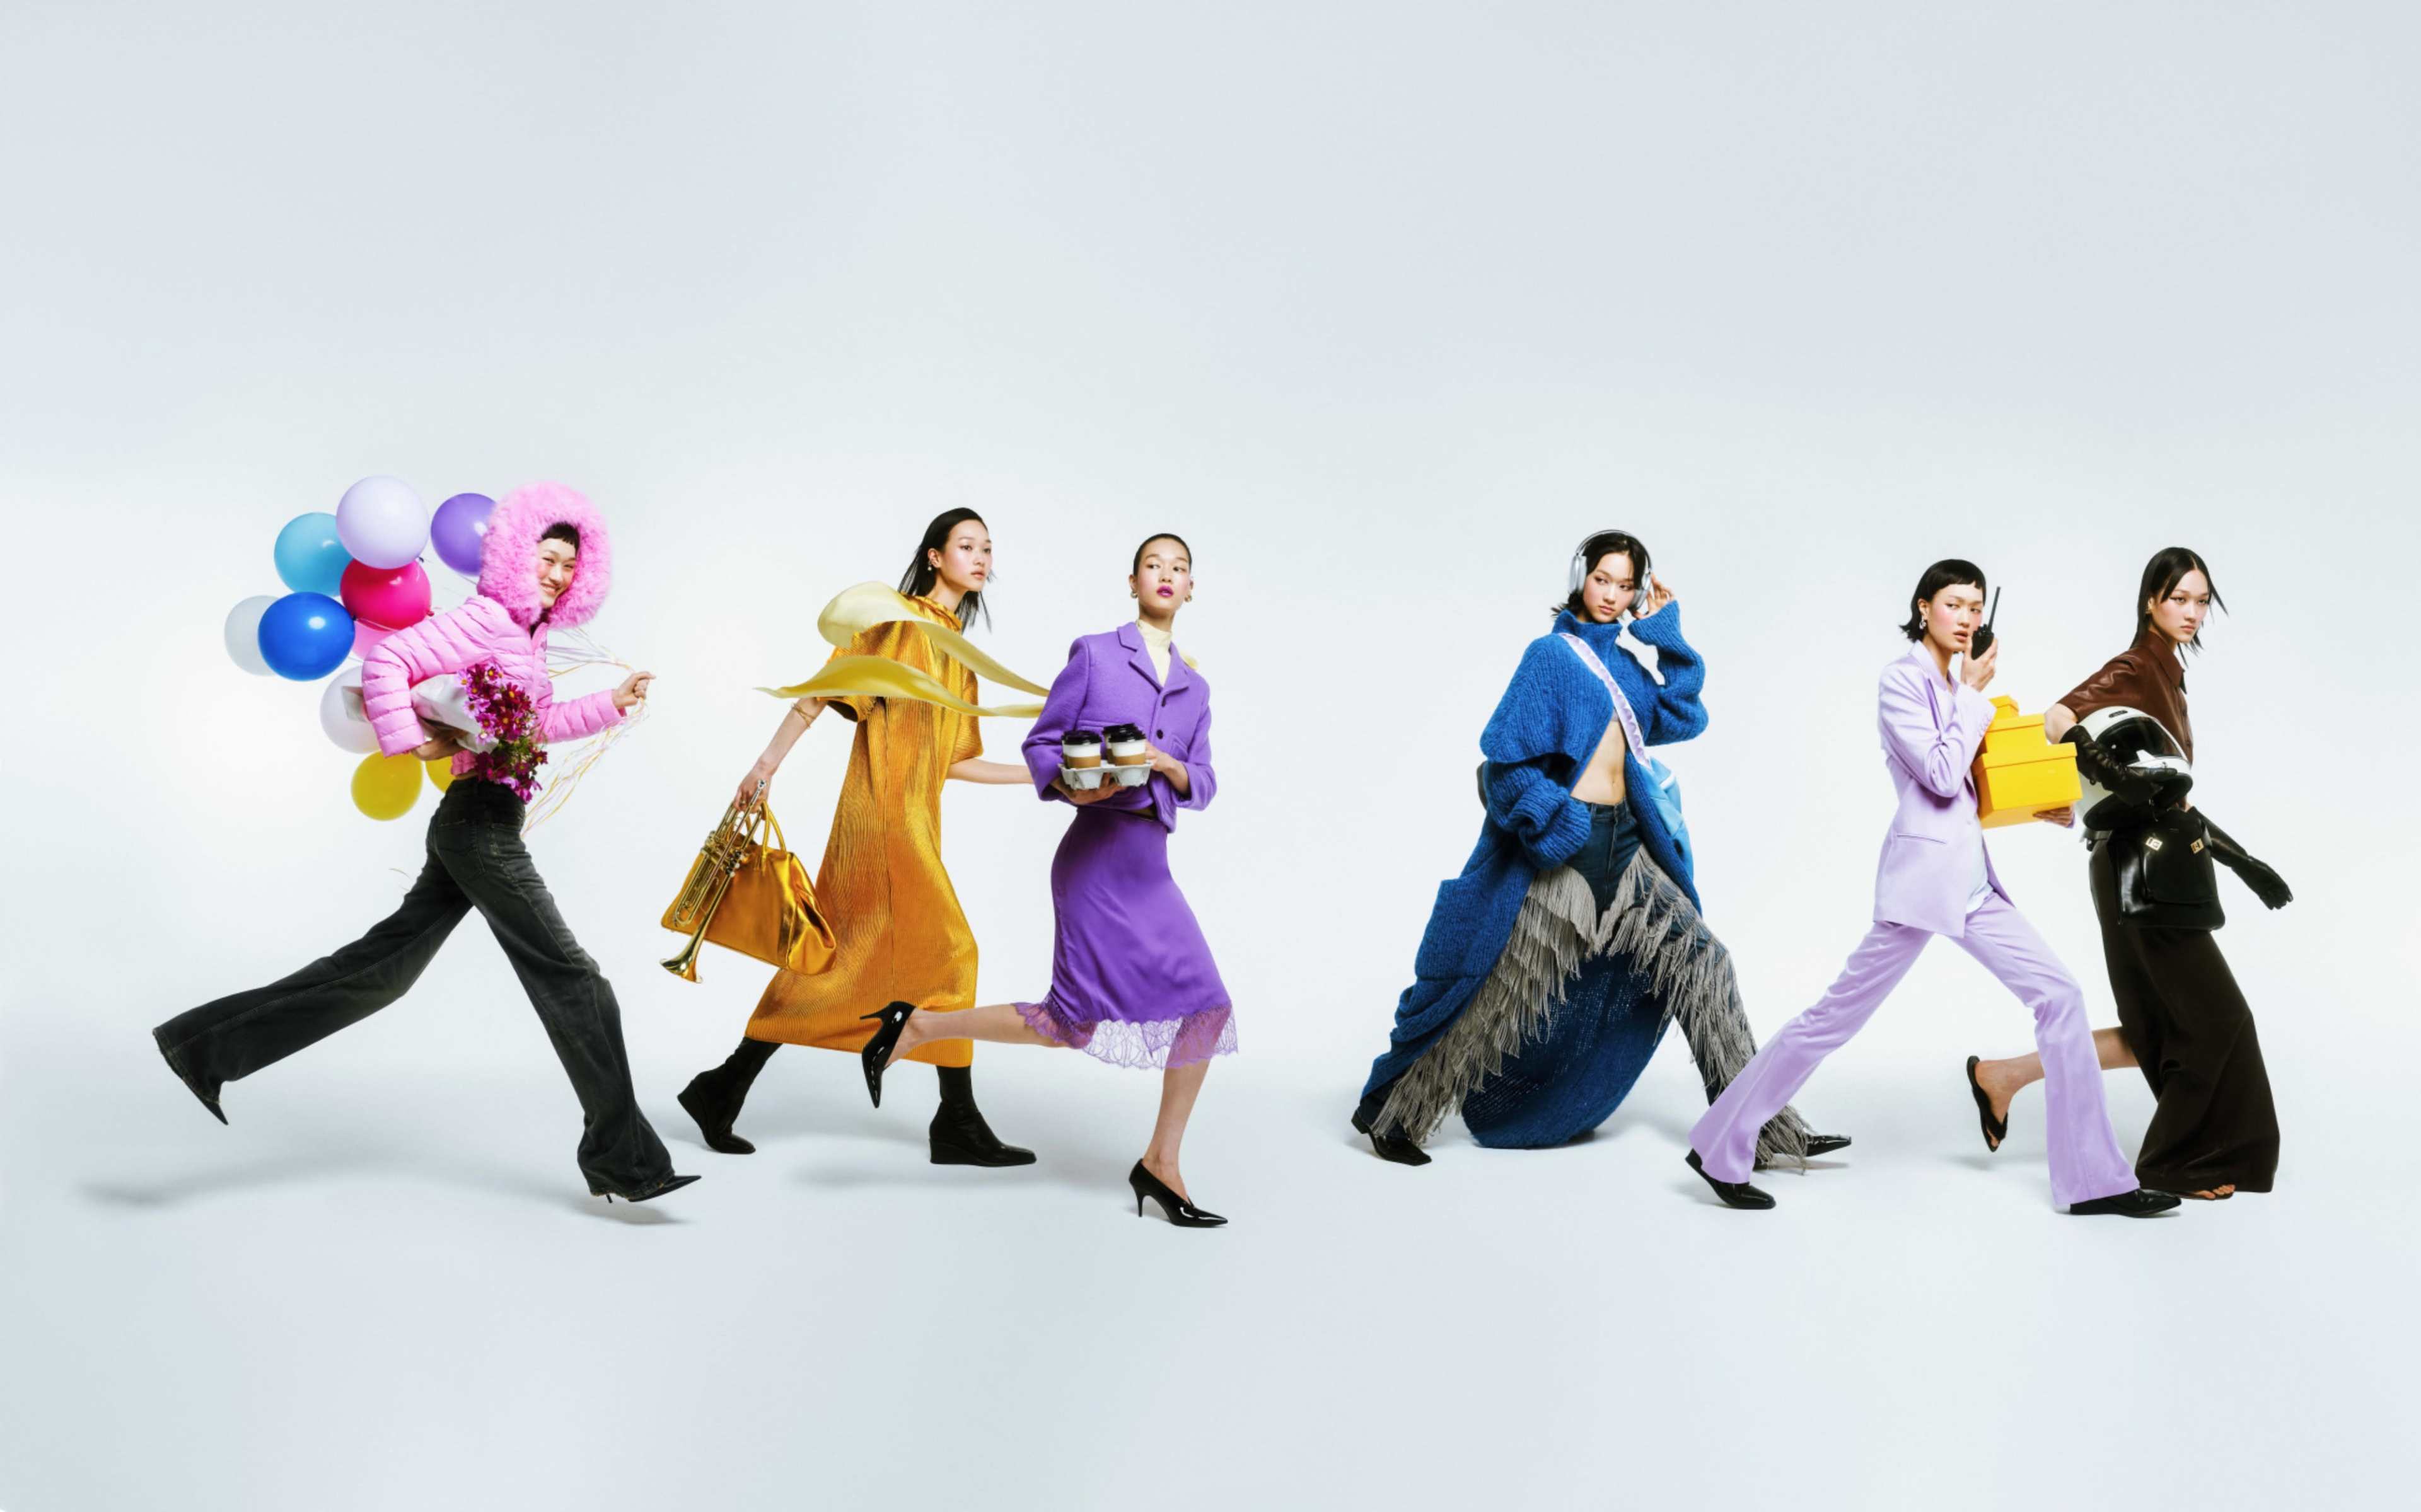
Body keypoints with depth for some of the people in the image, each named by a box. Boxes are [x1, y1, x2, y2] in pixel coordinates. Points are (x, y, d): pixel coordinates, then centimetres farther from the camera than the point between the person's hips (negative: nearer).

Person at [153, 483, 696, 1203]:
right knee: (570, 978, -7)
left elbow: (538, 723, 26)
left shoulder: (528, 633, 17)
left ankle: (206, 1043, 18)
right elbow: (388, 660, -18)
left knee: (385, 962, 13)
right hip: (480, 822, -10)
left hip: (478, 825, 10)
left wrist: (612, 703, 19)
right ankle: (624, 1162, -1)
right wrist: (411, 740, -18)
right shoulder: (488, 620, -11)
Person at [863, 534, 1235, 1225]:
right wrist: (1071, 785, -17)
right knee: (1075, 1020, -11)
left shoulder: (1194, 687, 17)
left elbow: (1204, 784, 13)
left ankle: (1160, 1164, 12)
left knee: (1206, 1007, 0)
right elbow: (1040, 743, 2)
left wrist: (1170, 766, -8)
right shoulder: (1094, 654, 1)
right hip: (1096, 852, -6)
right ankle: (918, 1025, 7)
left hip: (1150, 865, 6)